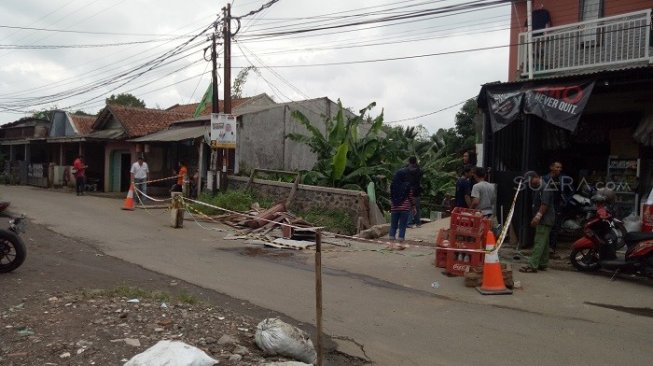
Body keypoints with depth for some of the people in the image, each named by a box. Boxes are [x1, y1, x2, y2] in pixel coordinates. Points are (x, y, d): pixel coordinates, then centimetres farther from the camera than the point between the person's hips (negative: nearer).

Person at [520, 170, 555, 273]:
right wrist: (535, 218, 18)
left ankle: (532, 266, -16)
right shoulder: (537, 189, 17)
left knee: (539, 243, -13)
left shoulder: (545, 188, -14)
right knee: (544, 243, 13)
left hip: (545, 220, -10)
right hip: (541, 220, 10)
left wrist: (538, 216, -25)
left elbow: (545, 204, -22)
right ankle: (543, 264, 19)